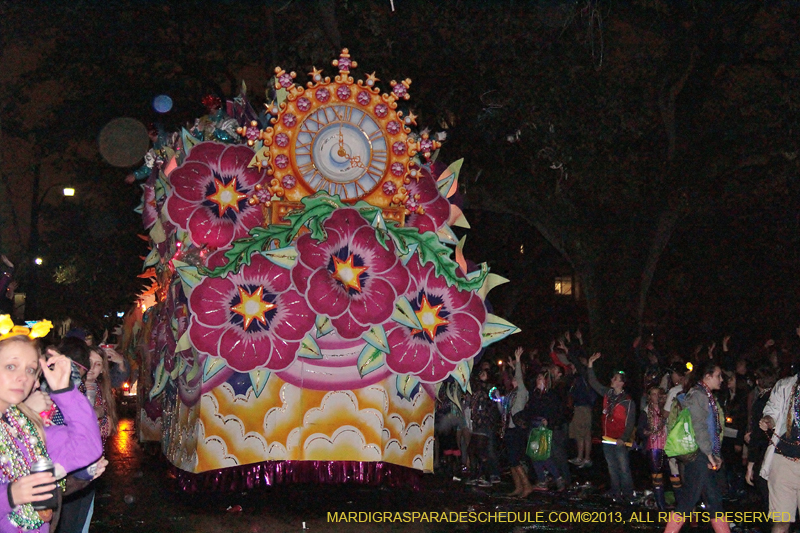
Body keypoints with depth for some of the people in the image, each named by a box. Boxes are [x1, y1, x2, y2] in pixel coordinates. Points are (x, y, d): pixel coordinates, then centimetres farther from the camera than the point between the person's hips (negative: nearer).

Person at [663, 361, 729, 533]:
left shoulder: (708, 396, 18)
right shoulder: (697, 395, -10)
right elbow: (698, 426, -17)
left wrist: (715, 455, 12)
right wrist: (709, 453, -16)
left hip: (709, 457, 9)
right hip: (699, 455, -9)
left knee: (715, 501, 9)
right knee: (688, 500, -6)